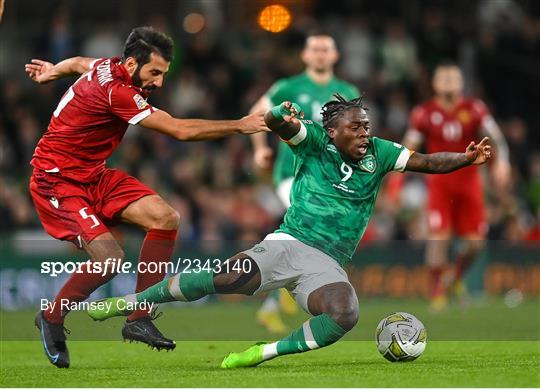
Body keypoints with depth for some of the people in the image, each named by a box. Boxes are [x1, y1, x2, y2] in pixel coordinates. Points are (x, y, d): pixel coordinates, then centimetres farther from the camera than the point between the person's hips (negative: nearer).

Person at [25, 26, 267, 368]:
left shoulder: (108, 67, 0)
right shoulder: (116, 91, -28)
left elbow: (79, 63, 26)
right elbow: (180, 131, -28)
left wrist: (53, 71, 47)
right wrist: (240, 125, -23)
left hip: (93, 175, 10)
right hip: (57, 180, -10)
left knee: (166, 218, -8)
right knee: (110, 258, -26)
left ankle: (139, 320, -3)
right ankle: (51, 319, 2)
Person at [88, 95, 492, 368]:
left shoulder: (378, 153, 8)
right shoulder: (315, 141, 0)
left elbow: (426, 162, 4)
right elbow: (278, 125, -16)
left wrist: (467, 158, -13)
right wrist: (281, 116, -41)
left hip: (328, 266, 2)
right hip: (287, 245, -2)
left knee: (345, 315, -31)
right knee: (225, 277, -26)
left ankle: (268, 351, -13)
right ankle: (128, 302, -7)